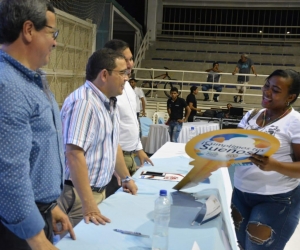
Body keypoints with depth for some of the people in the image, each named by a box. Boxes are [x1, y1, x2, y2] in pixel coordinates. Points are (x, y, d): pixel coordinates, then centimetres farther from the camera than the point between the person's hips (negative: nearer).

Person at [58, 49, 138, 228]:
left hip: (99, 190, 9)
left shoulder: (110, 102, 8)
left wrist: (126, 178, 21)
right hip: (78, 193, -9)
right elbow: (74, 154, -29)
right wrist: (88, 205, -32)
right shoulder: (84, 102, -22)